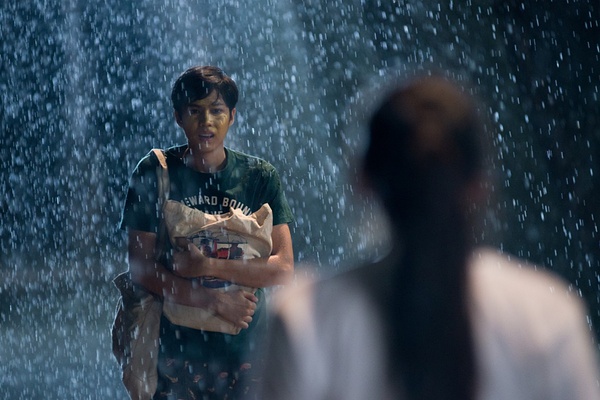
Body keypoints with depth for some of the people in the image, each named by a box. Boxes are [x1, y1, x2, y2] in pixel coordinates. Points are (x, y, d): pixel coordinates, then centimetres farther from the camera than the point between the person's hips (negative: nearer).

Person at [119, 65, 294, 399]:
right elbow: (141, 268, -5)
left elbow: (284, 269, -4)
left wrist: (209, 266, -15)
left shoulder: (261, 177, 1)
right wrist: (214, 301, -13)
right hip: (176, 347, -1)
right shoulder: (155, 173, -2)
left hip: (246, 348, 1)